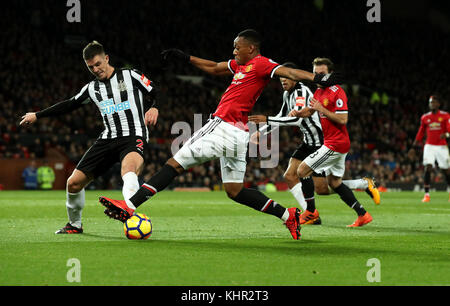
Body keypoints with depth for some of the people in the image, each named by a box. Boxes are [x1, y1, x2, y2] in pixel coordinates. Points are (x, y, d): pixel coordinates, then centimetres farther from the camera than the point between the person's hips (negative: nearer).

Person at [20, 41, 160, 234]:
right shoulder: (92, 88, 16)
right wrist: (37, 116, 29)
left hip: (134, 136, -5)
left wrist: (153, 108, -16)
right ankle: (75, 225, 26)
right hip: (108, 139, 6)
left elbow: (156, 93, 6)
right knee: (74, 183, 0)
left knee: (129, 167, -42)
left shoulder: (130, 76, 4)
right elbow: (70, 105, 26)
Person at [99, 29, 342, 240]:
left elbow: (289, 72, -17)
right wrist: (185, 58, 34)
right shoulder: (240, 65, 20)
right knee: (235, 192, 14)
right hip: (237, 136, 10)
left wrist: (317, 78, -33)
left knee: (175, 163, -7)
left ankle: (129, 206, -8)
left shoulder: (260, 64, -6)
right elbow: (213, 68, 34)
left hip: (224, 127, -10)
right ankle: (287, 215, 13)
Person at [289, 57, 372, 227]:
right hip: (330, 142, 10)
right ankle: (363, 215, 16)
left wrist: (322, 109, -20)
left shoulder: (337, 92, -15)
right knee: (334, 183, 14)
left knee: (302, 170, -10)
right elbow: (309, 111, 24)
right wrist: (298, 113, 3)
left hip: (336, 144, -10)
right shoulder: (319, 91, 13)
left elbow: (343, 119, -21)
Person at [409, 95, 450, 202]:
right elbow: (420, 133, 17)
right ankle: (427, 194, -13)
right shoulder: (425, 117, 8)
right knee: (427, 168, -14)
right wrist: (413, 147, 17)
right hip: (429, 146, 1)